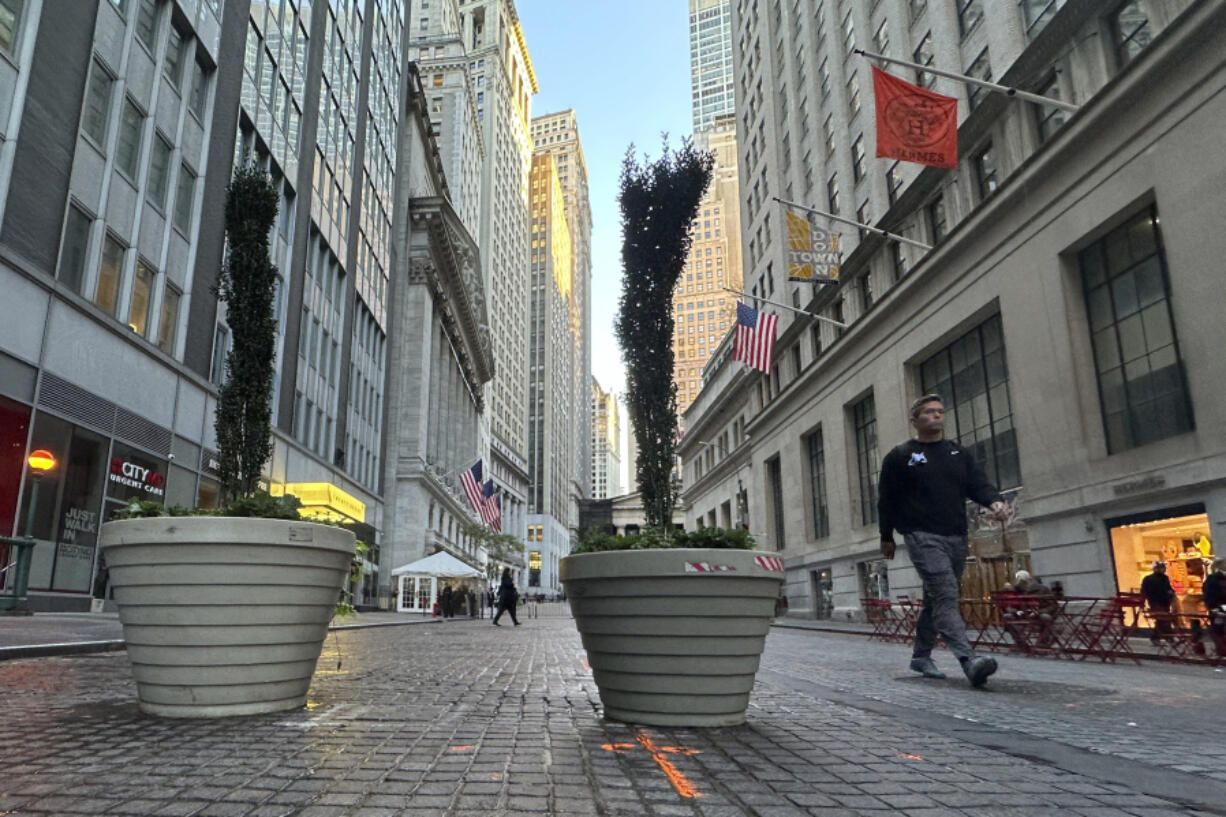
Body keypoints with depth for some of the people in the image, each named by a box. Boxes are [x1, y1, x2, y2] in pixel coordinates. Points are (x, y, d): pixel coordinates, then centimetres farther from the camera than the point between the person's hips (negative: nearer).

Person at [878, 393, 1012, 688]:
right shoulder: (900, 456, 3)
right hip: (922, 536, -5)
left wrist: (995, 501, -16)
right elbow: (887, 499, 5)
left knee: (937, 599, 12)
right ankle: (969, 660, -29)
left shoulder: (960, 454, 17)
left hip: (956, 538, 5)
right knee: (945, 596, -19)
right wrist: (887, 537, 6)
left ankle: (921, 655, 25)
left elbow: (978, 484, 6)